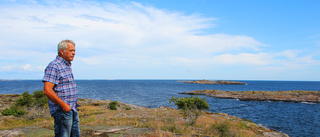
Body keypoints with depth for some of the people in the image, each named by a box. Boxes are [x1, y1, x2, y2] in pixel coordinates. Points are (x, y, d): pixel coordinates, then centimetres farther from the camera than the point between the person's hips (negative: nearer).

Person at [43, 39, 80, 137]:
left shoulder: (67, 66, 16)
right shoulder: (54, 66, -14)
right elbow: (47, 90, -22)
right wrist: (63, 105, -20)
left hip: (72, 110, 10)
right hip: (62, 111, -10)